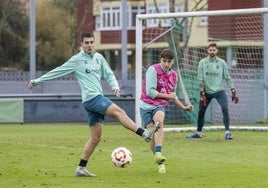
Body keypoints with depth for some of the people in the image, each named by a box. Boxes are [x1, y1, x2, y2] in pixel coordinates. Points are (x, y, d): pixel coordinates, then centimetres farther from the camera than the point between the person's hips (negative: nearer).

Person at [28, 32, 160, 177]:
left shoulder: (99, 58, 16)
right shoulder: (77, 60, 0)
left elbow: (108, 74, 21)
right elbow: (57, 72, 7)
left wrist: (115, 86, 0)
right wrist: (37, 80, 10)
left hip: (98, 98, 7)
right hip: (91, 98, -7)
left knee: (96, 137, 6)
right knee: (118, 111, -24)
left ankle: (81, 168, 11)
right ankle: (144, 133, -35)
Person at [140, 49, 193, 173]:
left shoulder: (174, 75, 10)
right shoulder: (153, 70, -10)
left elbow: (173, 96, 26)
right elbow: (150, 92, -16)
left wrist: (183, 107, 22)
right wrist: (167, 96, -7)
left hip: (160, 106, 3)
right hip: (146, 106, -3)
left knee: (159, 122, -31)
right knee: (152, 135, -6)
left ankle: (158, 154, -44)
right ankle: (160, 163, 10)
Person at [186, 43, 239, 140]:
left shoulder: (222, 62, -2)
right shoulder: (202, 63, -2)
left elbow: (227, 78, 1)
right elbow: (200, 79, -2)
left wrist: (233, 91, -5)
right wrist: (202, 94, -8)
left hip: (219, 91, -1)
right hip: (206, 91, 1)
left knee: (225, 108, -20)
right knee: (201, 112, 6)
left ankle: (227, 132, -15)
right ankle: (198, 133, 24)